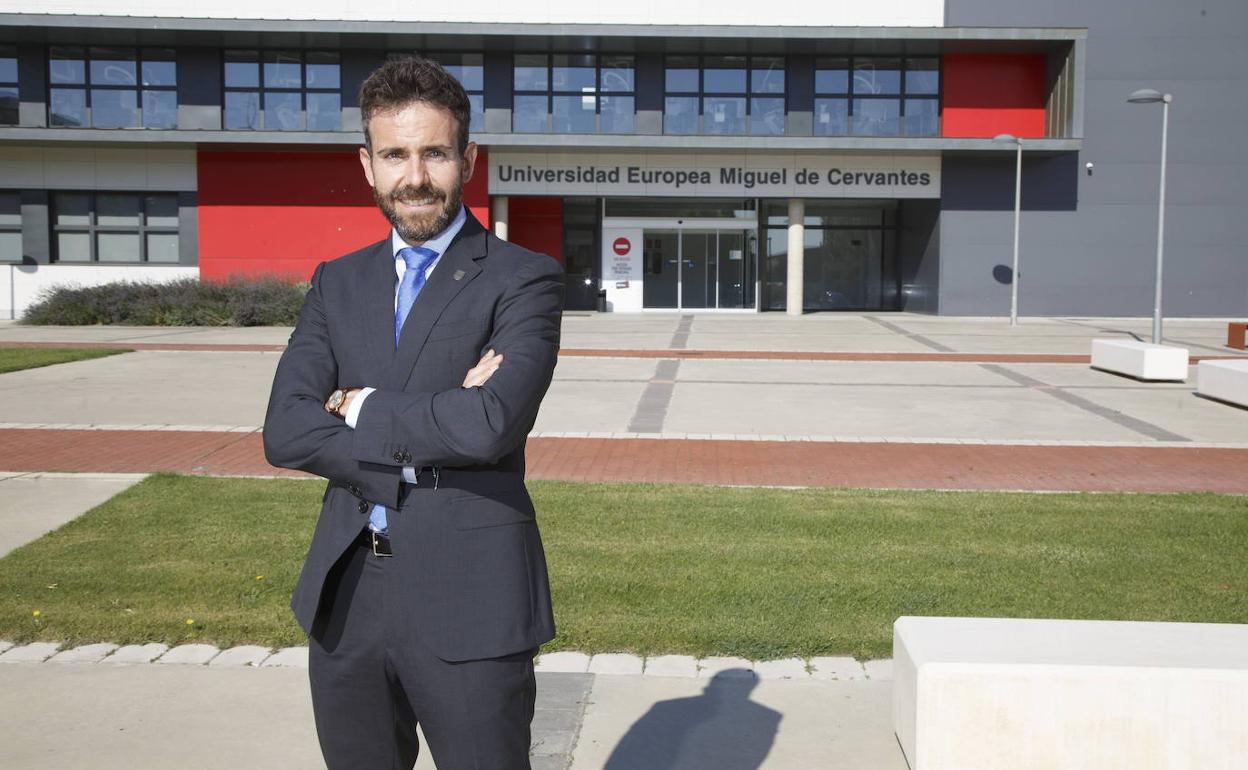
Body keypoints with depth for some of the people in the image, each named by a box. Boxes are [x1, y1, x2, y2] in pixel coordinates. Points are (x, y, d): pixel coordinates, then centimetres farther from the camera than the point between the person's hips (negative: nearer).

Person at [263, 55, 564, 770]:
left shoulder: (525, 280, -6)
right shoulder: (338, 283, 9)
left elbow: (491, 424, -23)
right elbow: (285, 433, -4)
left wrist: (361, 407, -9)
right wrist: (430, 427, -16)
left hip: (469, 606, -5)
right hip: (345, 603, 5)